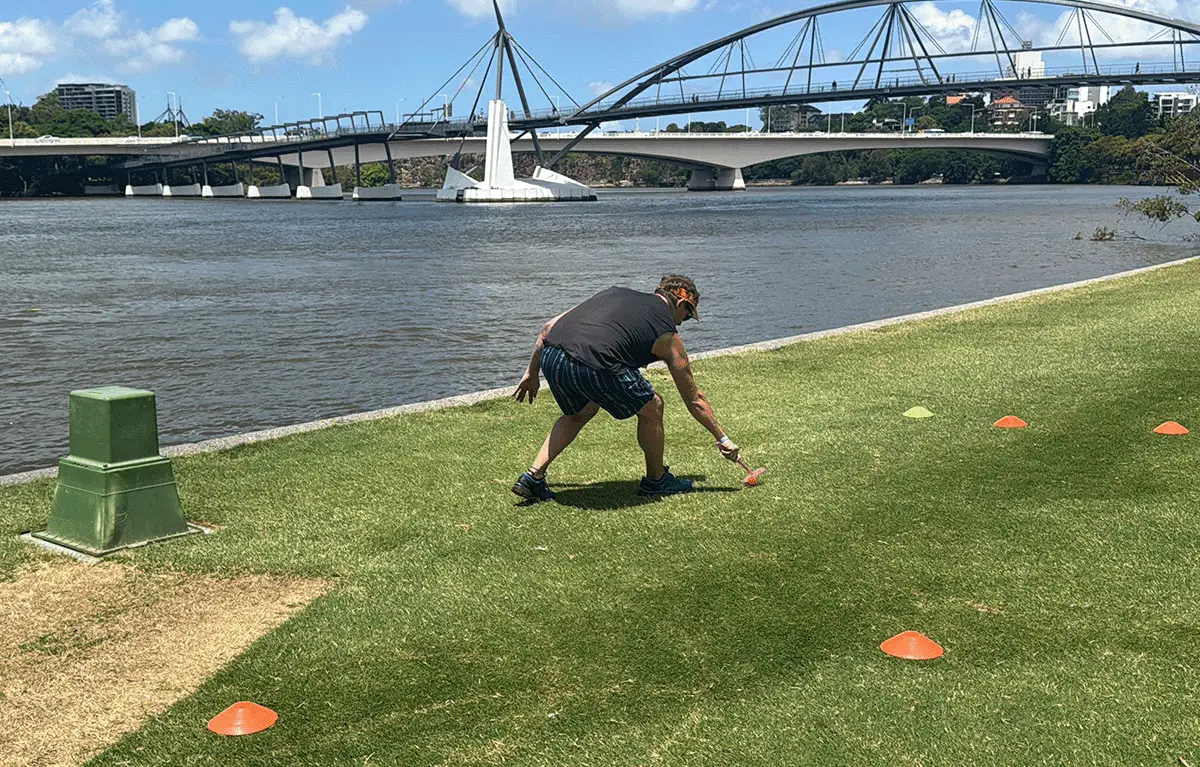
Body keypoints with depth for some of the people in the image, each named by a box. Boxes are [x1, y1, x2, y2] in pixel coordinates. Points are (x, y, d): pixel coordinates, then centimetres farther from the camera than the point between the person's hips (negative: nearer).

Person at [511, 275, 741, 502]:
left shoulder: (615, 293, 31)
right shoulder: (667, 334, 18)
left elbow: (549, 327, 27)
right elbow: (694, 399, 25)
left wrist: (532, 372, 33)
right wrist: (723, 439, 36)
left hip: (549, 356, 6)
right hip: (591, 366, -6)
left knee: (580, 413, 33)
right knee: (651, 408, 18)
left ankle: (533, 477, 26)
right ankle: (656, 480, 35)